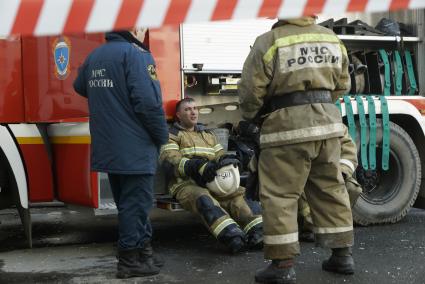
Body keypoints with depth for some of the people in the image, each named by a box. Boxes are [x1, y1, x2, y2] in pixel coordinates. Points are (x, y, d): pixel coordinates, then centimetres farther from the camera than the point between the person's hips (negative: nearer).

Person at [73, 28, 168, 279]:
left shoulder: (94, 56, 10)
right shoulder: (136, 54, -15)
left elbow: (80, 87, 27)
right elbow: (148, 101, -22)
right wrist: (162, 136, -10)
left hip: (108, 149, 8)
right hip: (135, 149, -8)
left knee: (129, 202, 16)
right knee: (136, 203, 2)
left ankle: (144, 252, 26)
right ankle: (130, 260, 7)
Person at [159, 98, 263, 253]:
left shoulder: (208, 134, 31)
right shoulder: (172, 134, 11)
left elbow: (220, 155, 22)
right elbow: (169, 160, -7)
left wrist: (225, 160, -7)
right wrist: (197, 166, -24)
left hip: (213, 182, 5)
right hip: (186, 184, -5)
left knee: (239, 195, -23)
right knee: (204, 199, -38)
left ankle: (258, 234, -40)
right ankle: (232, 237, -54)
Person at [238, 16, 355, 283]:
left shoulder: (270, 41, -7)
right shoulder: (331, 38, 11)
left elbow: (251, 89, -5)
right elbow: (342, 84, 18)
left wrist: (249, 115, 15)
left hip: (288, 124, -6)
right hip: (328, 121, 6)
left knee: (280, 194, -1)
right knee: (331, 188, 14)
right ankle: (343, 254, 20)